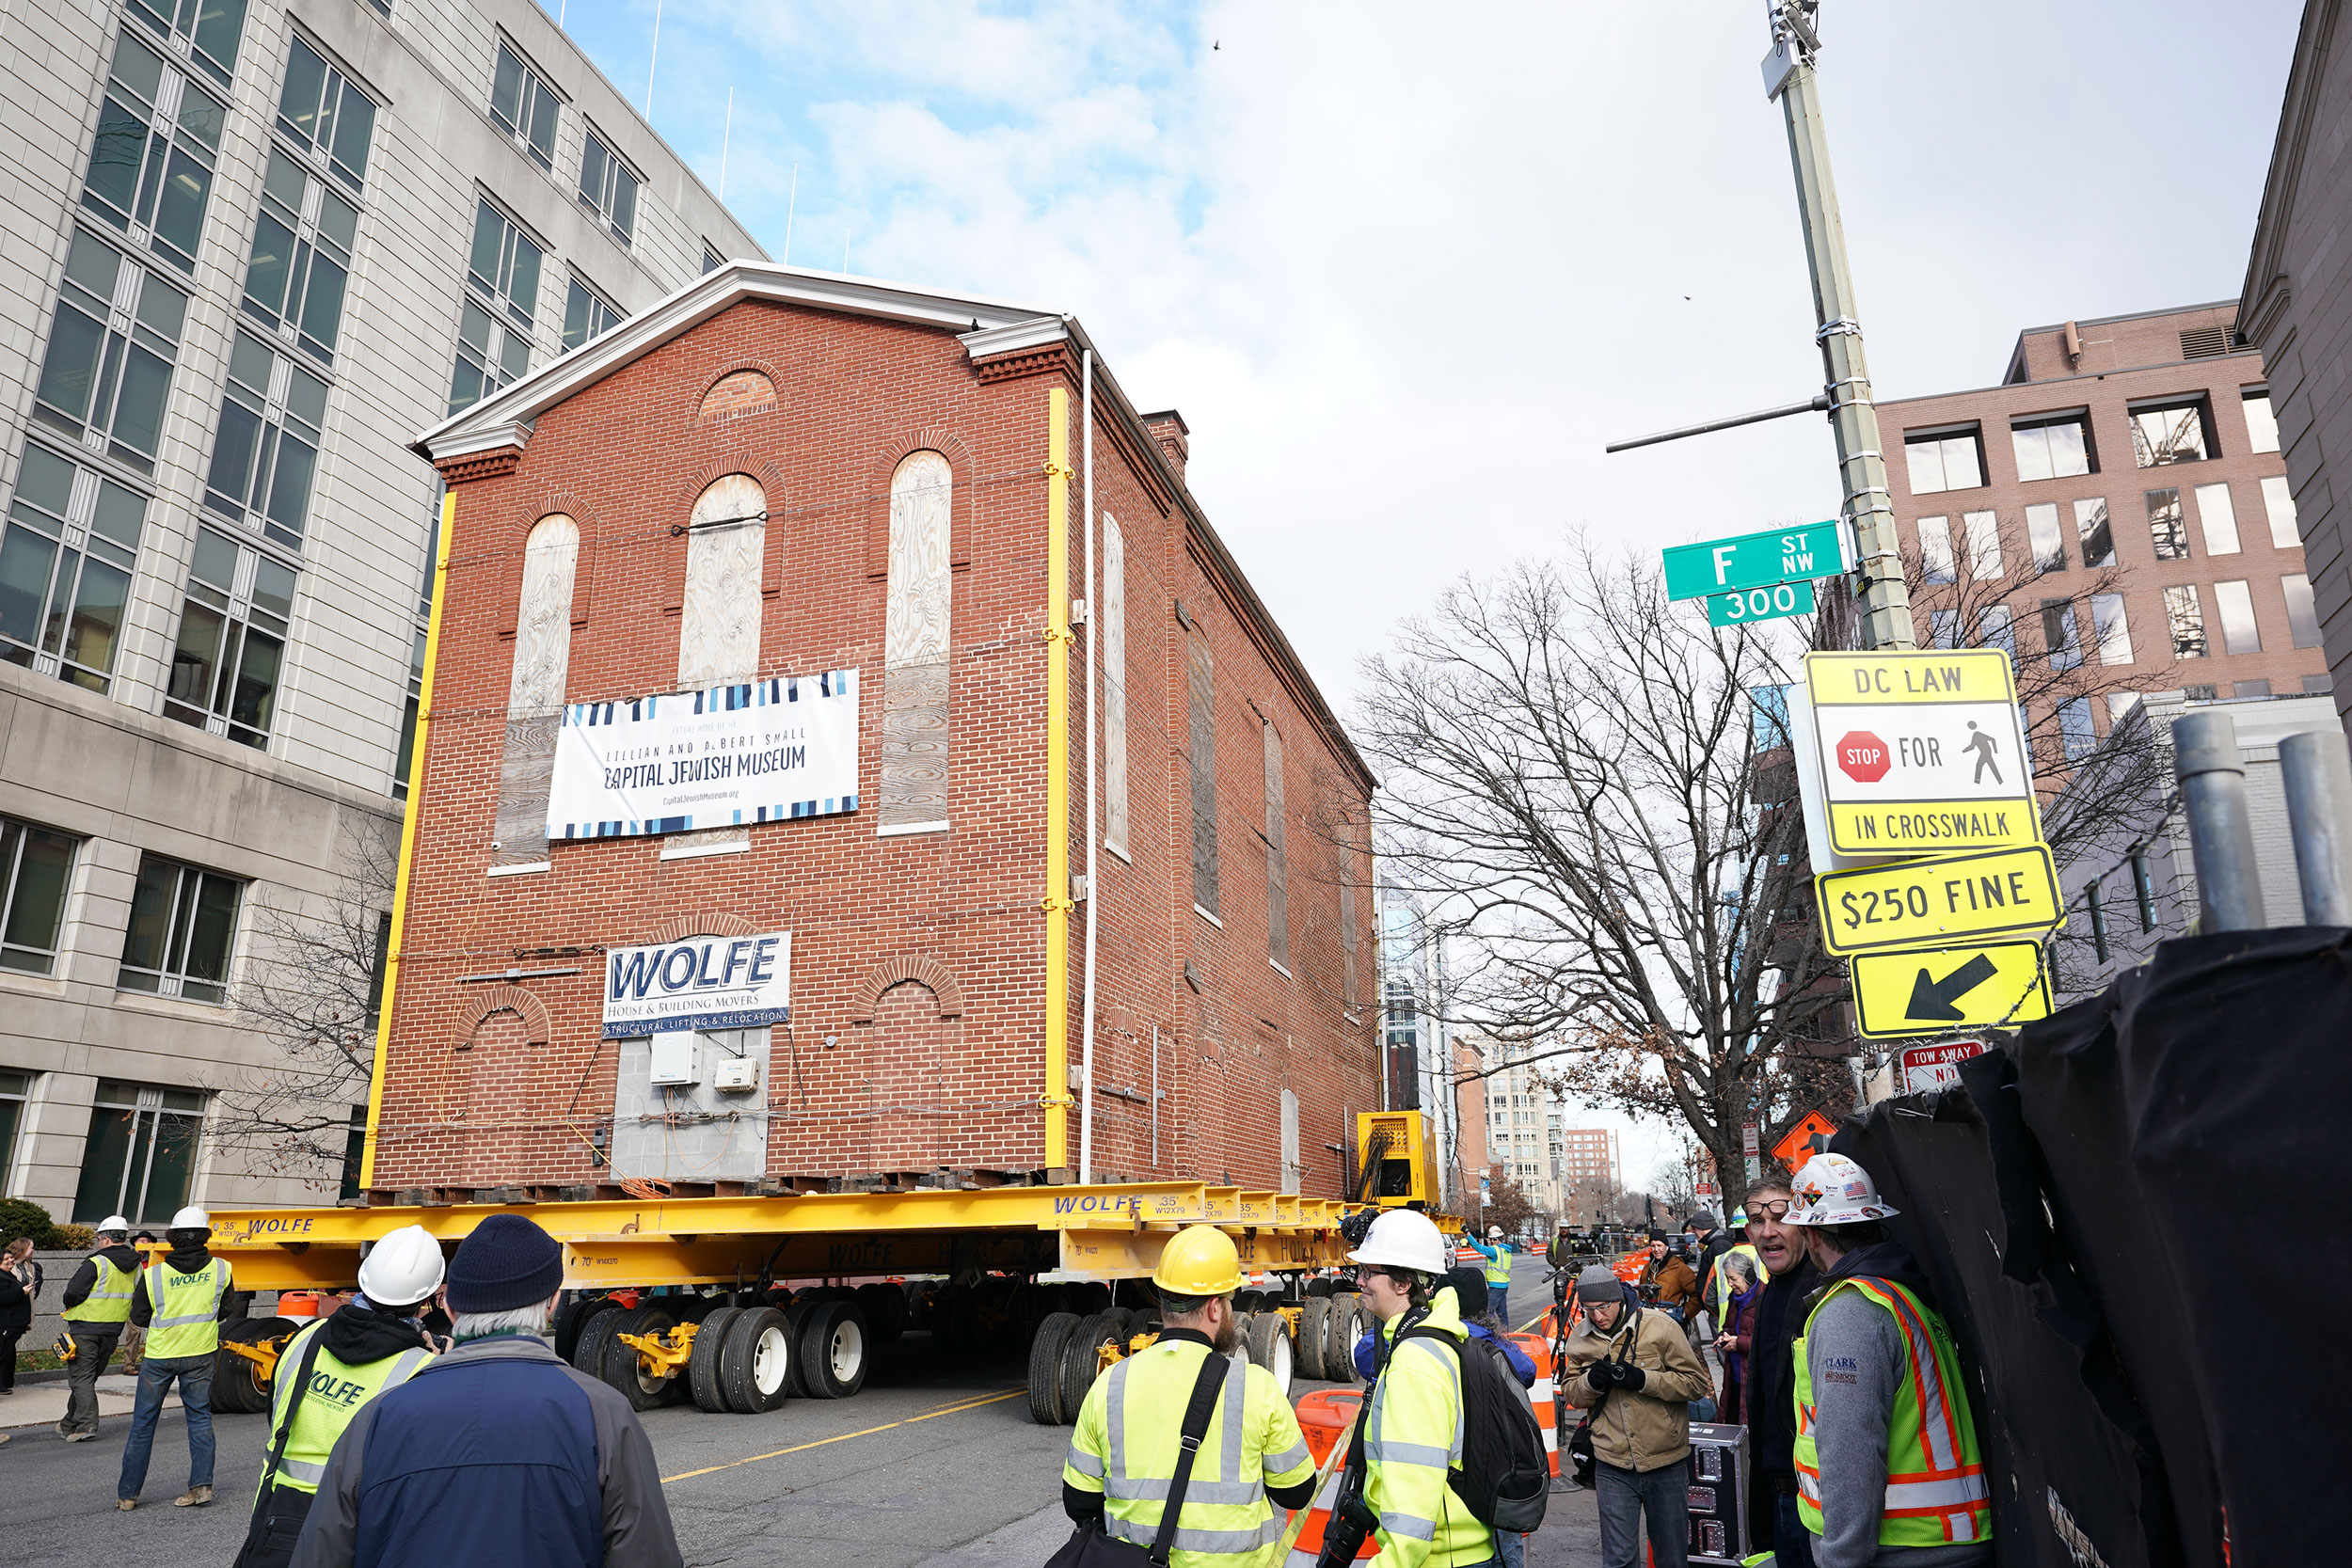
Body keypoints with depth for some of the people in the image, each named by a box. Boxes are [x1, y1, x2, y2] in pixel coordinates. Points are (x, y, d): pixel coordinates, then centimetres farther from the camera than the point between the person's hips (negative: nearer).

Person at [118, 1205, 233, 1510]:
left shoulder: (154, 1274, -14)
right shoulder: (220, 1269, -9)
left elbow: (138, 1317, -2)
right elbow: (224, 1310, 4)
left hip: (160, 1355, -1)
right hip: (201, 1354, 1)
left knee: (143, 1422, 12)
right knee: (200, 1417, 11)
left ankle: (127, 1494, 19)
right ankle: (202, 1484, 7)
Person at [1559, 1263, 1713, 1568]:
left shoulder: (1660, 1326, -12)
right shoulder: (1582, 1338, -1)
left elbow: (1698, 1383, -9)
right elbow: (1570, 1393, 7)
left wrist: (1643, 1379, -22)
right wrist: (1591, 1381, -15)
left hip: (1666, 1464, -1)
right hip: (1614, 1467, 1)